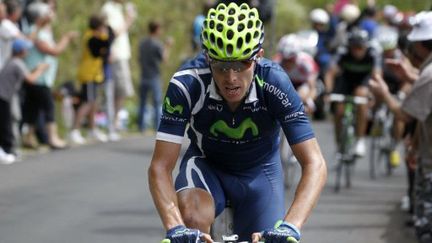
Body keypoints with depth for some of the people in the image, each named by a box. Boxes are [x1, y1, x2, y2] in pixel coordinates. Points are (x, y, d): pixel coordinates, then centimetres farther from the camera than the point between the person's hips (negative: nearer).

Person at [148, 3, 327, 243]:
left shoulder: (274, 83, -31)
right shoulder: (187, 84, -31)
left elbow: (315, 165, -34)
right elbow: (160, 167, -29)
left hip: (260, 171, 1)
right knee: (193, 218, -33)